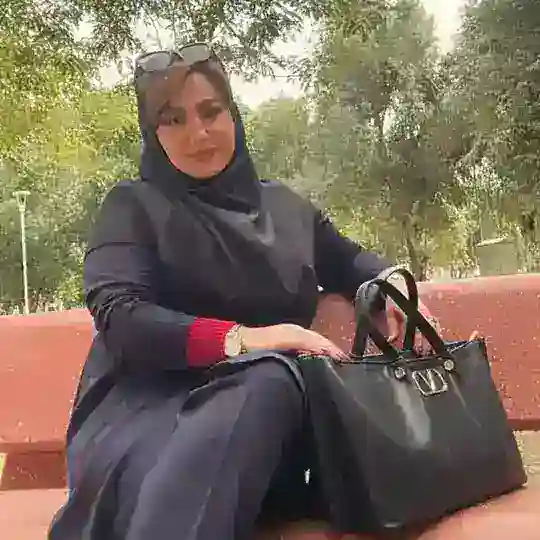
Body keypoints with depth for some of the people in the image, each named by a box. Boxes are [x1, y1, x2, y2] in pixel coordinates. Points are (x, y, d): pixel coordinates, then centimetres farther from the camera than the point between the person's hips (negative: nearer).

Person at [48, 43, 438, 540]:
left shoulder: (284, 206, 21)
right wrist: (239, 338, -24)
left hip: (259, 403, 4)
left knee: (269, 378, -36)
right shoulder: (134, 205, 8)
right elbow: (118, 315, -8)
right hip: (150, 403, -3)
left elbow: (352, 262, 33)